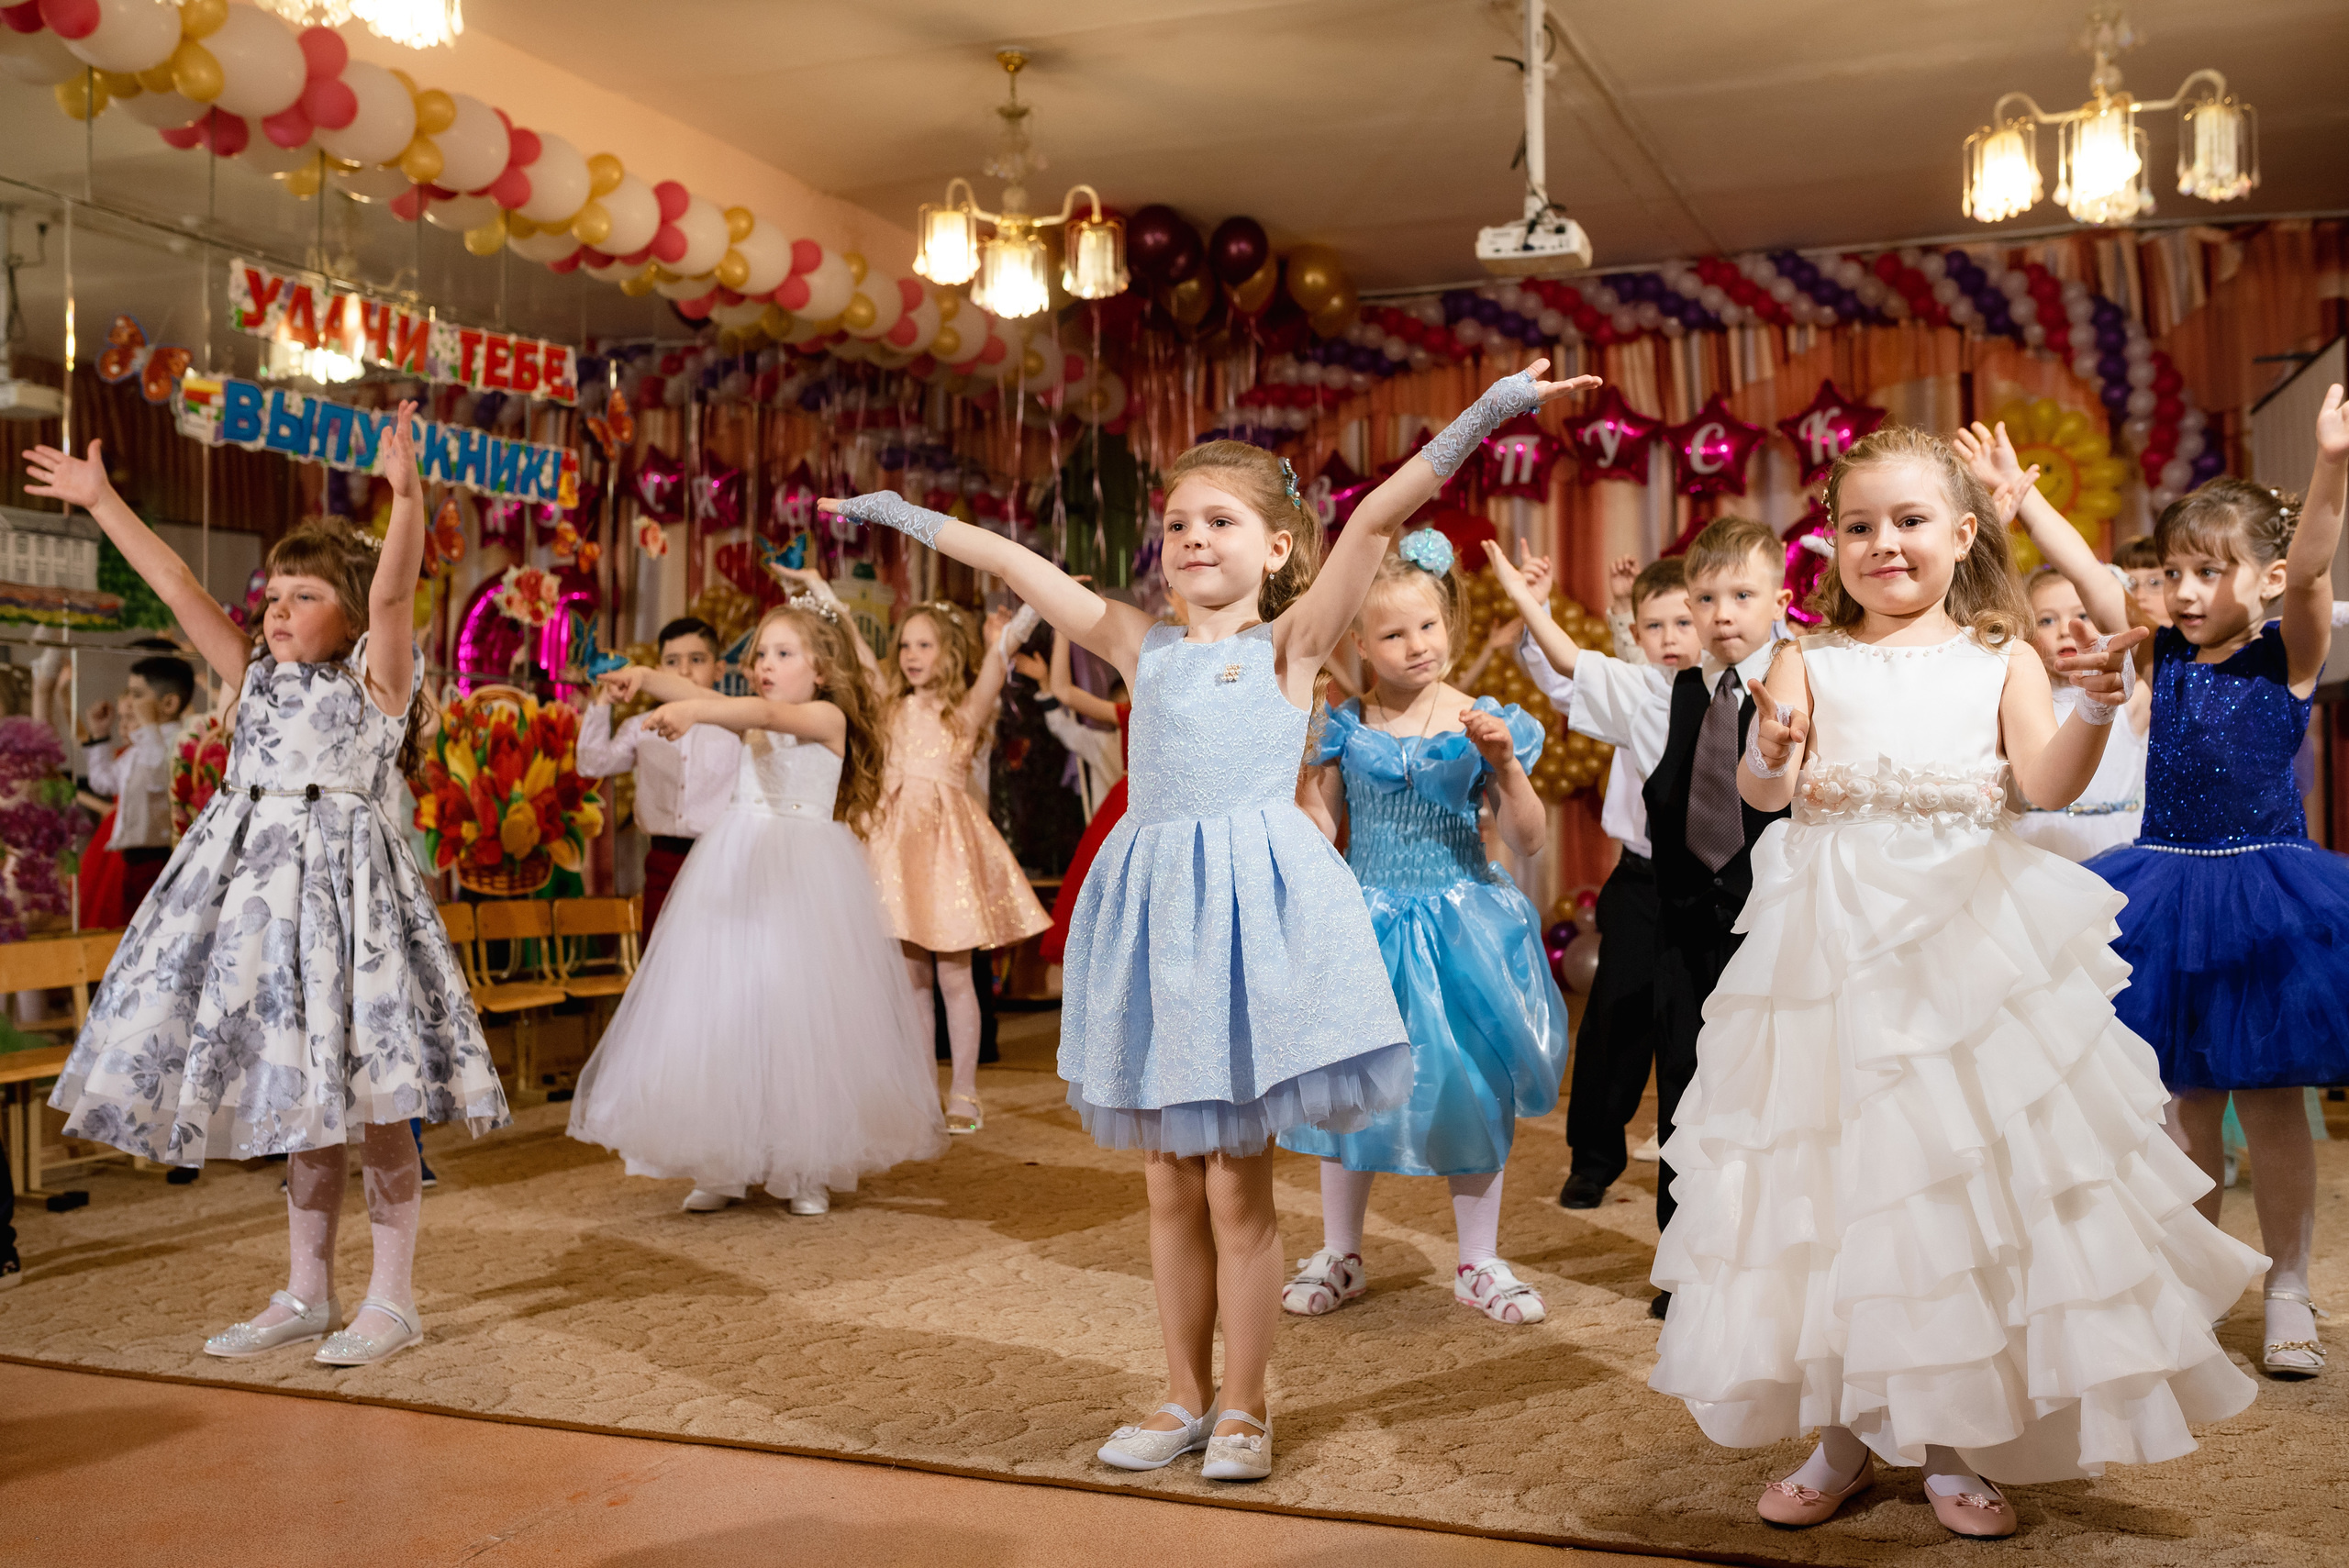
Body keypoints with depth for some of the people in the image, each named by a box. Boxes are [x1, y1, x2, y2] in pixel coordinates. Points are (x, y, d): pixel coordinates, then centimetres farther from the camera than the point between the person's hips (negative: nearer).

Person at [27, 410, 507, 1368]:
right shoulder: (256, 679, 15)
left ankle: (392, 1297, 5)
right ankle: (307, 1294, 21)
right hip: (255, 885, 7)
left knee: (364, 1093, -5)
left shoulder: (374, 677, -2)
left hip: (345, 887, -6)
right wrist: (99, 501, 16)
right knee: (295, 1100, 12)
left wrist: (406, 494, -33)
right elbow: (177, 588, 15)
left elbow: (393, 589, -18)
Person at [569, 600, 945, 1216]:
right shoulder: (749, 720, 12)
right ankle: (725, 1166, 11)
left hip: (805, 877, -5)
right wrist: (646, 676, -25)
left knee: (800, 1015, -4)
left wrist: (692, 710, -37)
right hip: (739, 872, 5)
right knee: (727, 1009, 2)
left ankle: (809, 1170, 8)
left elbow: (770, 714, -22)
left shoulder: (827, 717, -4)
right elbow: (701, 696, -5)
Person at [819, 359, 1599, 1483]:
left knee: (1237, 1184, 2)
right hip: (1152, 904, 4)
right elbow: (1012, 564, 18)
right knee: (1169, 1182, 11)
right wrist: (901, 515, 25)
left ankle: (1244, 1406, 18)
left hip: (1249, 898, -4)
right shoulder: (1142, 648, 12)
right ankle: (1185, 1397, 26)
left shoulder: (1289, 642, 1)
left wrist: (1485, 413, -17)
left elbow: (1376, 519, -9)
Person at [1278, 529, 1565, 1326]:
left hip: (1460, 923, -1)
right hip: (1366, 922, 1)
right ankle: (1340, 1255, 26)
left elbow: (1529, 839, -8)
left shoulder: (1483, 723, -5)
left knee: (1471, 1088, 7)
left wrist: (1503, 764, -20)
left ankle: (1478, 1262, 24)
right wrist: (1299, 748, -9)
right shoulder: (1343, 727, -2)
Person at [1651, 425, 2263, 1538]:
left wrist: (2097, 706, -22)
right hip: (1836, 942, 0)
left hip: (1968, 938, 0)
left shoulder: (2000, 658, 6)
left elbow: (2048, 785, -5)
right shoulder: (1811, 661, 5)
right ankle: (1846, 1435, 19)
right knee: (1840, 1169, 3)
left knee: (1972, 1167, 2)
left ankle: (1954, 1442, 18)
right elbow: (1764, 793, -5)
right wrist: (1771, 755, -26)